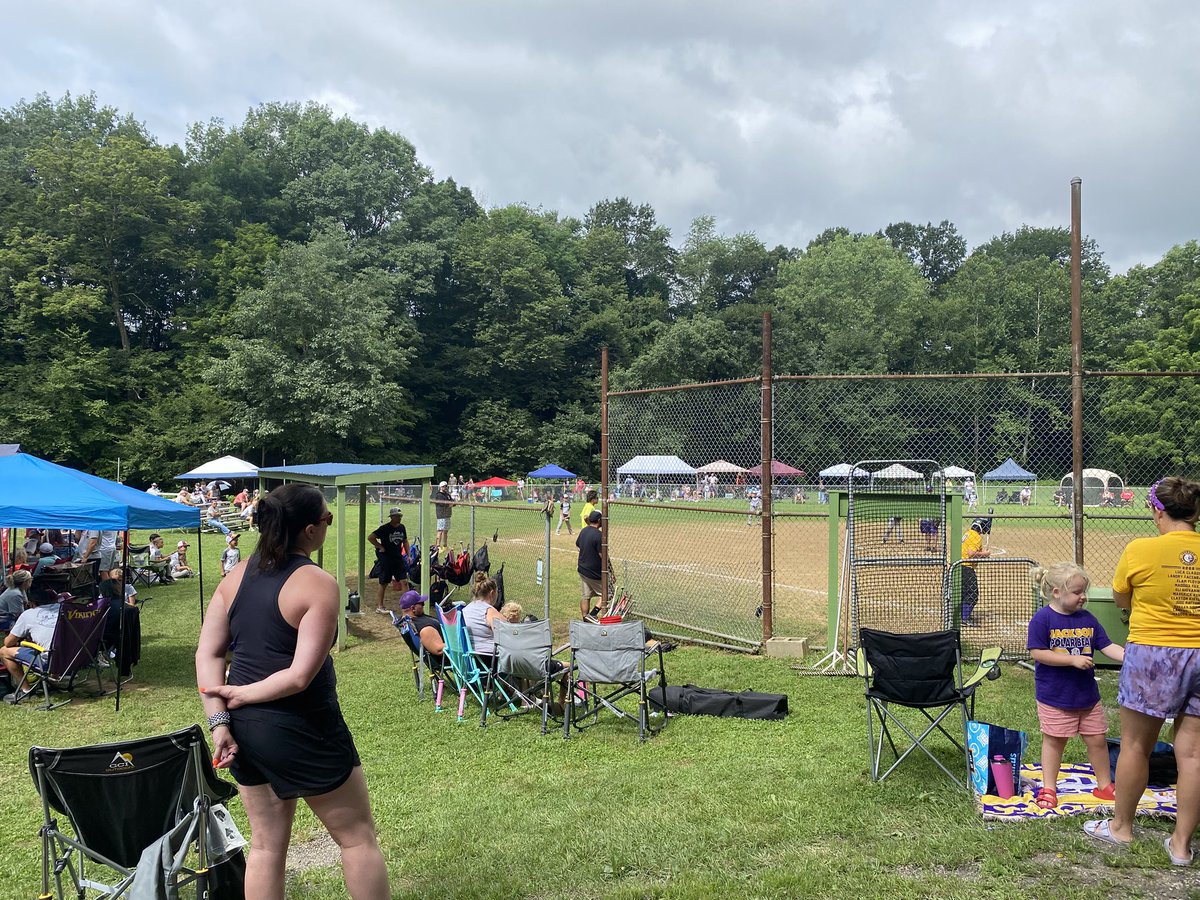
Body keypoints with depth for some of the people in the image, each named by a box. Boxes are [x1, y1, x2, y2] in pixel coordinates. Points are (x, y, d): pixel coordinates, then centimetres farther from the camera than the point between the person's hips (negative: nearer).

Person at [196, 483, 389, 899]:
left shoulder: (237, 575, 3)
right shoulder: (318, 585, -17)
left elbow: (207, 653, 1)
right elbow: (300, 676, -23)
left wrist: (219, 721, -3)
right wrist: (243, 694, -10)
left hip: (245, 726, 7)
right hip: (300, 730, -7)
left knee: (267, 843, 20)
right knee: (358, 835, 11)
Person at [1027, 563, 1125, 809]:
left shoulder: (1087, 619, 3)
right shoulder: (1042, 619, -14)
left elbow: (1107, 646, 3)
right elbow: (1038, 653, -19)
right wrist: (1073, 659, -22)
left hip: (1087, 694, 5)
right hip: (1054, 696, -5)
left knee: (1097, 740, 13)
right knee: (1054, 741, 8)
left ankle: (1104, 785, 31)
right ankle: (1049, 788, 20)